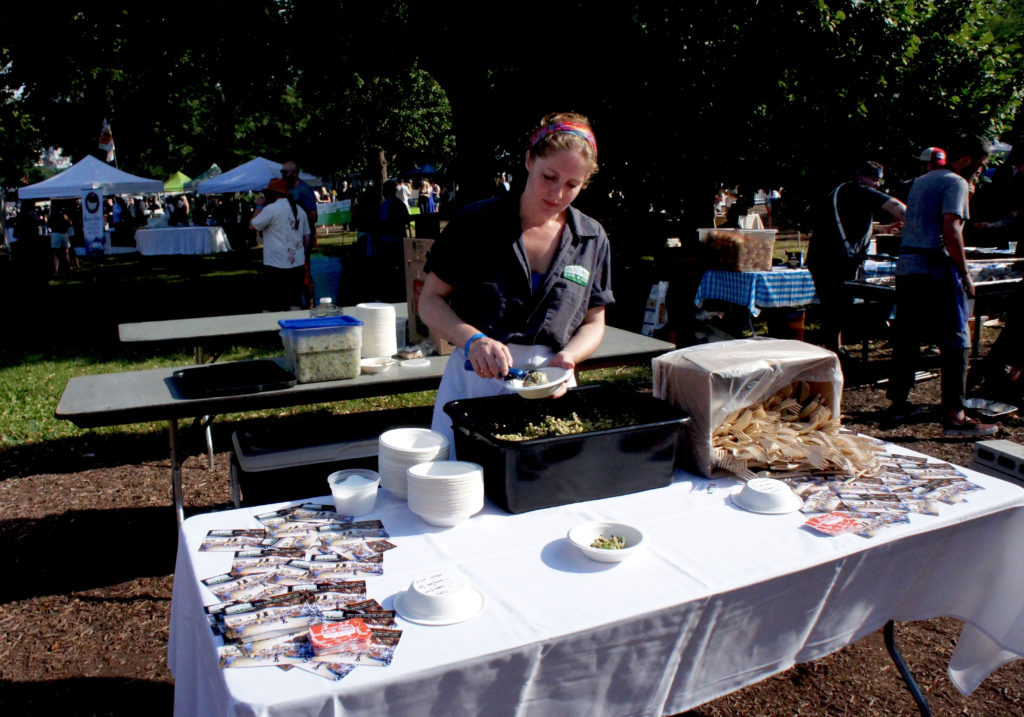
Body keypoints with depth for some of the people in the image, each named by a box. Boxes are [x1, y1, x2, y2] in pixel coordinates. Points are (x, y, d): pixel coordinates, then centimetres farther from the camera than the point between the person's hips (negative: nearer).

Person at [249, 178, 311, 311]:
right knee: (295, 305, 13)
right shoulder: (300, 210, 12)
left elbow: (252, 225, -3)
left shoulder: (272, 208, -10)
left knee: (271, 309, -2)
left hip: (276, 266, -7)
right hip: (298, 265, 7)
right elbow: (307, 238, 16)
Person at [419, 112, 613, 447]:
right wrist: (473, 340, -19)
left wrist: (567, 357, -10)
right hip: (473, 381, -2)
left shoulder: (592, 239, 5)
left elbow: (593, 322, 11)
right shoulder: (475, 222, -4)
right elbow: (430, 301, -1)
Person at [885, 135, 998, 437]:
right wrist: (965, 274, -13)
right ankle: (954, 415, -8)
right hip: (935, 270, -8)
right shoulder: (956, 183, -6)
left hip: (906, 266, 8)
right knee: (955, 342, -5)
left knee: (906, 337, 13)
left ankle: (898, 401, 20)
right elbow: (950, 230, -17)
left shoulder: (921, 181, 20)